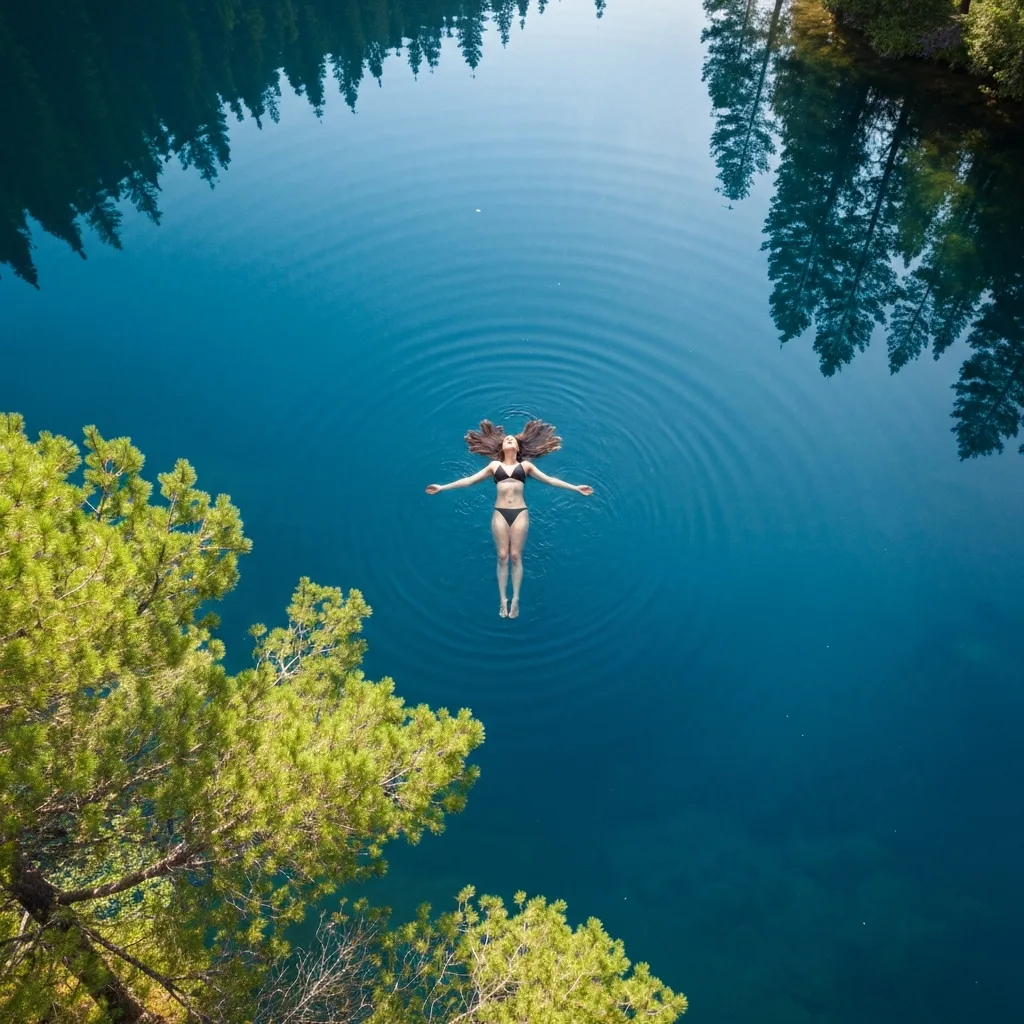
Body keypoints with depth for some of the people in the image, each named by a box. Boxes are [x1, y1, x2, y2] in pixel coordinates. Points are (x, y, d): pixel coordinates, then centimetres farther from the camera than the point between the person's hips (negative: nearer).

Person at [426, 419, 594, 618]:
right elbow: (469, 480, 12)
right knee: (502, 557, -1)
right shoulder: (494, 465, 13)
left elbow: (549, 480, 12)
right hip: (500, 513, 1)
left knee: (515, 556, -2)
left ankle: (515, 600, 3)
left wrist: (576, 488, 6)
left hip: (519, 513, 0)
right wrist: (442, 487, 7)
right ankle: (503, 600, 3)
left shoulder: (525, 465, 12)